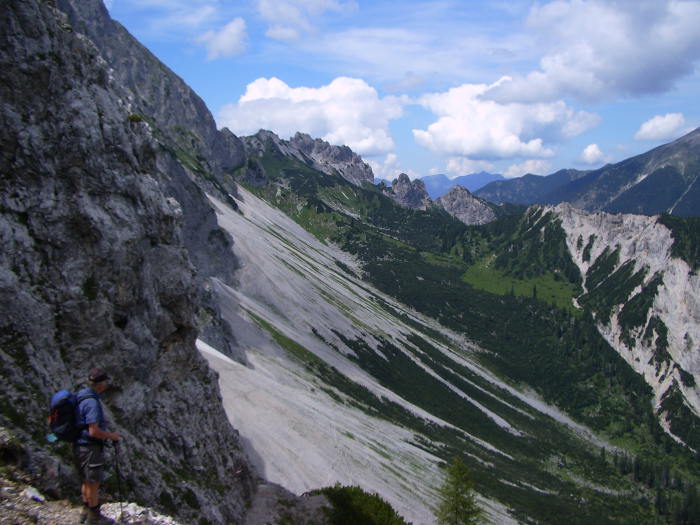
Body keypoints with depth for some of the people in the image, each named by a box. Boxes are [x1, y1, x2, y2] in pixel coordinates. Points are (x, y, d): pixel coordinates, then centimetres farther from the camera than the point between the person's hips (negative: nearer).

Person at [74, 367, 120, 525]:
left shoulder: (81, 395, 5)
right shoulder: (92, 402, -25)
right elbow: (94, 431, -28)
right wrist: (111, 435, -12)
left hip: (80, 445, 9)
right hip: (90, 448, -9)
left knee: (87, 481, 22)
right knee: (94, 483, 5)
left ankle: (86, 511, 35)